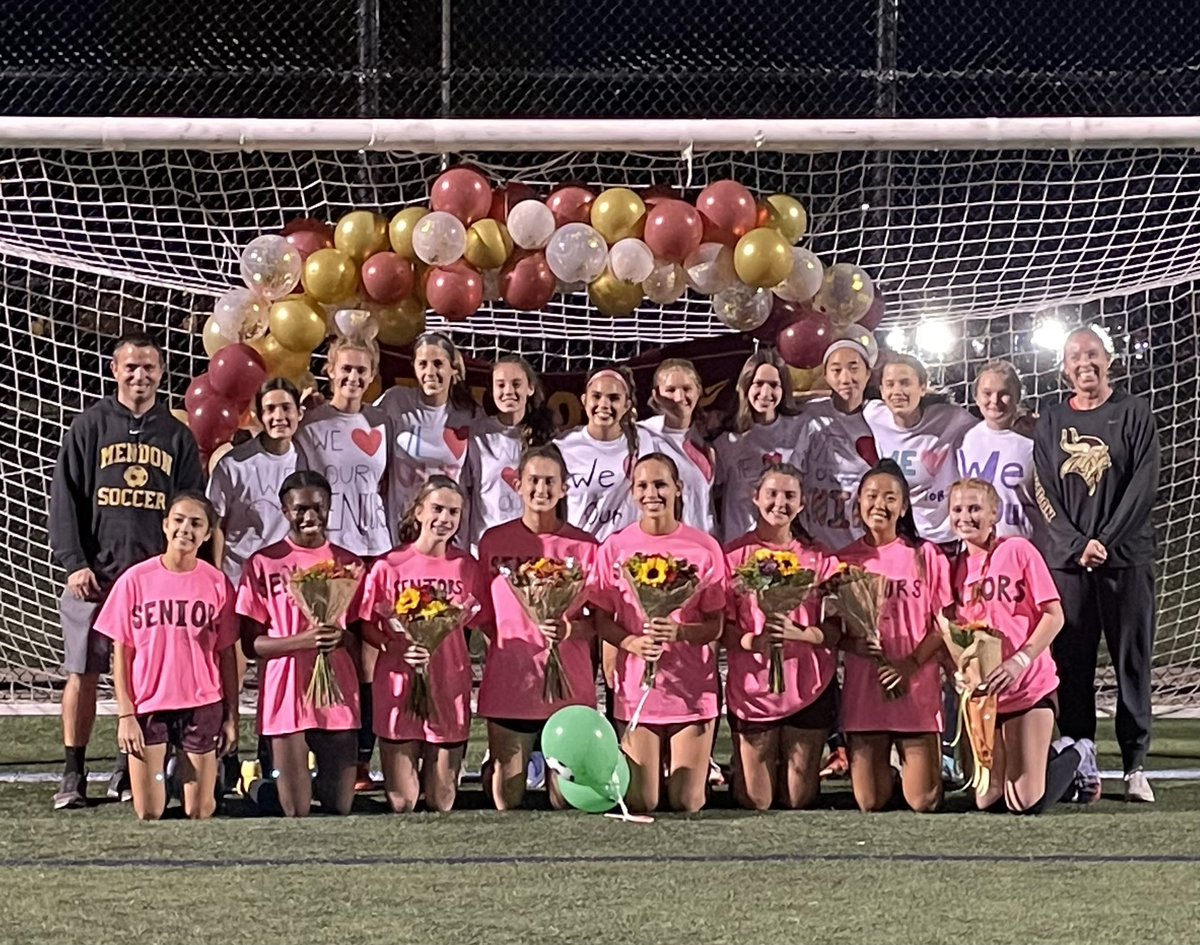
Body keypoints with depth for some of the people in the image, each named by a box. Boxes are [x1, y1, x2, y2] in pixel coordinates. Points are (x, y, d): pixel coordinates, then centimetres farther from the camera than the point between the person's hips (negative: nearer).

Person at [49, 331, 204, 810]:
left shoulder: (177, 436, 10)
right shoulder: (89, 427, 5)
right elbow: (65, 499, 1)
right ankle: (73, 775, 5)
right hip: (95, 573, -1)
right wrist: (74, 563, -8)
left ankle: (130, 770, 13)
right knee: (82, 673, -1)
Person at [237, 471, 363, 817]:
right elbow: (250, 643, -3)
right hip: (286, 696, -3)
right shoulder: (263, 564, 0)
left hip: (338, 696, 3)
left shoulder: (348, 564, 9)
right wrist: (303, 640, -19)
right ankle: (264, 787, 30)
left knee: (341, 808, 4)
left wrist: (342, 637, -11)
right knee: (296, 814, 1)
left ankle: (319, 784, 34)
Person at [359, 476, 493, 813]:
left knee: (441, 804, 8)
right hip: (398, 692, -2)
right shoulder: (389, 566, -4)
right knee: (402, 804, 0)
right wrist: (398, 648, -18)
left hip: (450, 693, 2)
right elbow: (368, 627, -1)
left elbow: (481, 626, 10)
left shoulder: (467, 567, 3)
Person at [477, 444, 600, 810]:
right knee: (507, 805, 4)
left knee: (567, 803, 2)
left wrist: (570, 629, -15)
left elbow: (595, 623, 4)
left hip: (569, 685, 0)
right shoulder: (494, 542, 5)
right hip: (509, 682, 0)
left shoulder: (584, 547, 3)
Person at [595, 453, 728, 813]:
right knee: (641, 804, 0)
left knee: (688, 804, 0)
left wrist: (679, 631, -21)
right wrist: (632, 642, -18)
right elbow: (602, 620, 2)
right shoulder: (615, 548, -1)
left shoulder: (704, 547, -2)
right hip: (635, 687, 0)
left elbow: (715, 626, 0)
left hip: (693, 688, 0)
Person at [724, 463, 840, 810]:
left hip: (809, 688, 1)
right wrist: (753, 641, -22)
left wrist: (799, 634, -19)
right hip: (752, 687, -1)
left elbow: (835, 630, 1)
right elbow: (722, 626, -2)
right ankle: (741, 766, 34)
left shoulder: (819, 558, 6)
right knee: (755, 801, 2)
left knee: (799, 800, 6)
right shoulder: (734, 555, 1)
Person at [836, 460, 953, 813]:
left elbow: (943, 624, 0)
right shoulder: (844, 560, 6)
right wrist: (856, 644, -13)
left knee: (923, 803, -4)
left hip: (917, 687, -1)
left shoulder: (926, 555, 2)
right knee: (869, 804, 0)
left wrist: (911, 665, -13)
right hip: (863, 688, 1)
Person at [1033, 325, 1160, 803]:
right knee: (1072, 665, 1)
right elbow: (1045, 493, 5)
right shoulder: (1051, 422, 11)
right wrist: (1077, 545, -8)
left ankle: (1135, 767, 2)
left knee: (1133, 663, -1)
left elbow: (1144, 485, -3)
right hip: (1066, 561, 2)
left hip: (1126, 558, -2)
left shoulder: (1135, 414, 4)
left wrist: (1105, 541, -11)